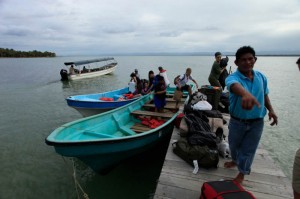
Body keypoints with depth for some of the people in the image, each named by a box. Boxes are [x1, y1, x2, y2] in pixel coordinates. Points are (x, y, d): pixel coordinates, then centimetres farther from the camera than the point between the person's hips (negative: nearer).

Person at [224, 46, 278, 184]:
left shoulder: (261, 77, -6)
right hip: (237, 121, -1)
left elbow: (265, 94, 11)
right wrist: (245, 94, -69)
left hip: (257, 122, 2)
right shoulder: (233, 77, -21)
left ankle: (241, 173, 34)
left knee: (248, 149, 12)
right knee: (234, 145, 21)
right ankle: (235, 161, 53)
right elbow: (234, 85, -47)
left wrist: (271, 110, -2)